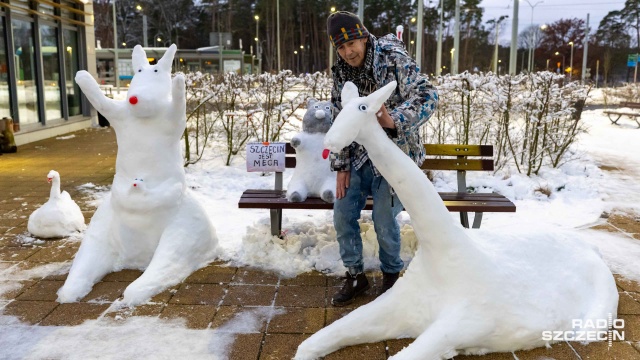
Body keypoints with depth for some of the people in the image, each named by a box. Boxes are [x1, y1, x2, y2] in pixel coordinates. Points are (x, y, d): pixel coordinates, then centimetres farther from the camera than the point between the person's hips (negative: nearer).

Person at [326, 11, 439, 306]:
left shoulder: (393, 59, -15)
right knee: (343, 216, 5)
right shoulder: (340, 72, 2)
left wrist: (395, 120, -43)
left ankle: (391, 274, 28)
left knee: (384, 222, -1)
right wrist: (341, 166, 2)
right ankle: (355, 276, 25)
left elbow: (427, 96, -25)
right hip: (358, 157, 6)